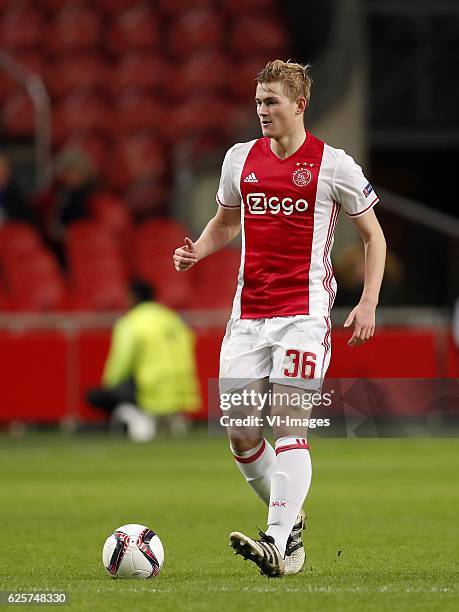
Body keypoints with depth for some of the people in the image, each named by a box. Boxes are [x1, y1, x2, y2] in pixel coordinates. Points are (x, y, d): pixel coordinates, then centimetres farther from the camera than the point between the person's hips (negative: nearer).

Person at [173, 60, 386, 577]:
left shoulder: (332, 164, -2)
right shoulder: (240, 159, 10)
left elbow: (373, 235, 6)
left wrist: (367, 304, -4)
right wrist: (197, 252, 5)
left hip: (303, 311, -5)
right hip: (248, 315, 5)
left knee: (289, 425, -13)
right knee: (240, 433, 1)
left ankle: (278, 544, -18)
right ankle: (290, 520, 22)